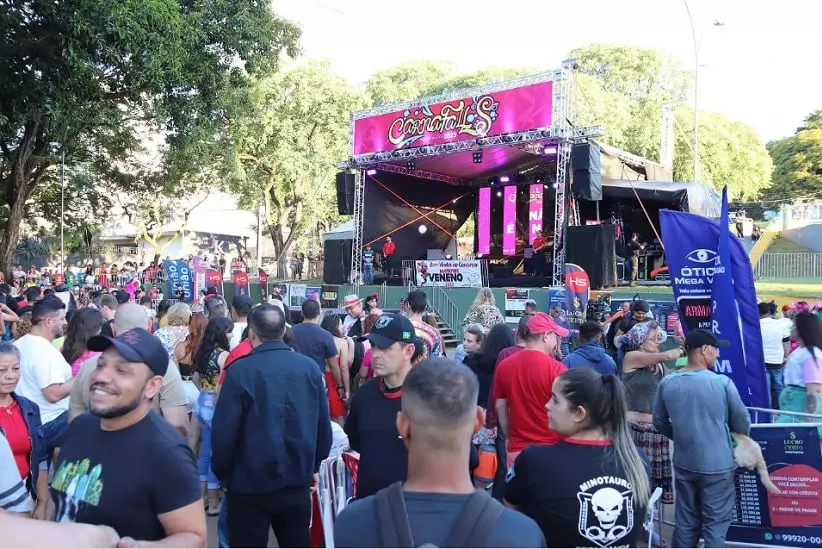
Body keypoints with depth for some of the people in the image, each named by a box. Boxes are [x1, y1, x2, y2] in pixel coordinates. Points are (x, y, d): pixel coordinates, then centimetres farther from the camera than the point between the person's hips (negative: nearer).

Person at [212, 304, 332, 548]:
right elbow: (323, 425, 1)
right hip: (298, 480, 4)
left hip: (250, 484, -3)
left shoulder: (240, 370, -15)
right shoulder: (310, 367, -4)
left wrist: (222, 473, 2)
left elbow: (224, 431, -15)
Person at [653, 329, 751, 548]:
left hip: (683, 464, 4)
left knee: (685, 523, 16)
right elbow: (743, 424, -4)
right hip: (718, 465, -4)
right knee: (715, 524, 9)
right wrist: (734, 435, 18)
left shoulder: (667, 383, -5)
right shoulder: (722, 383, -15)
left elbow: (659, 422, 6)